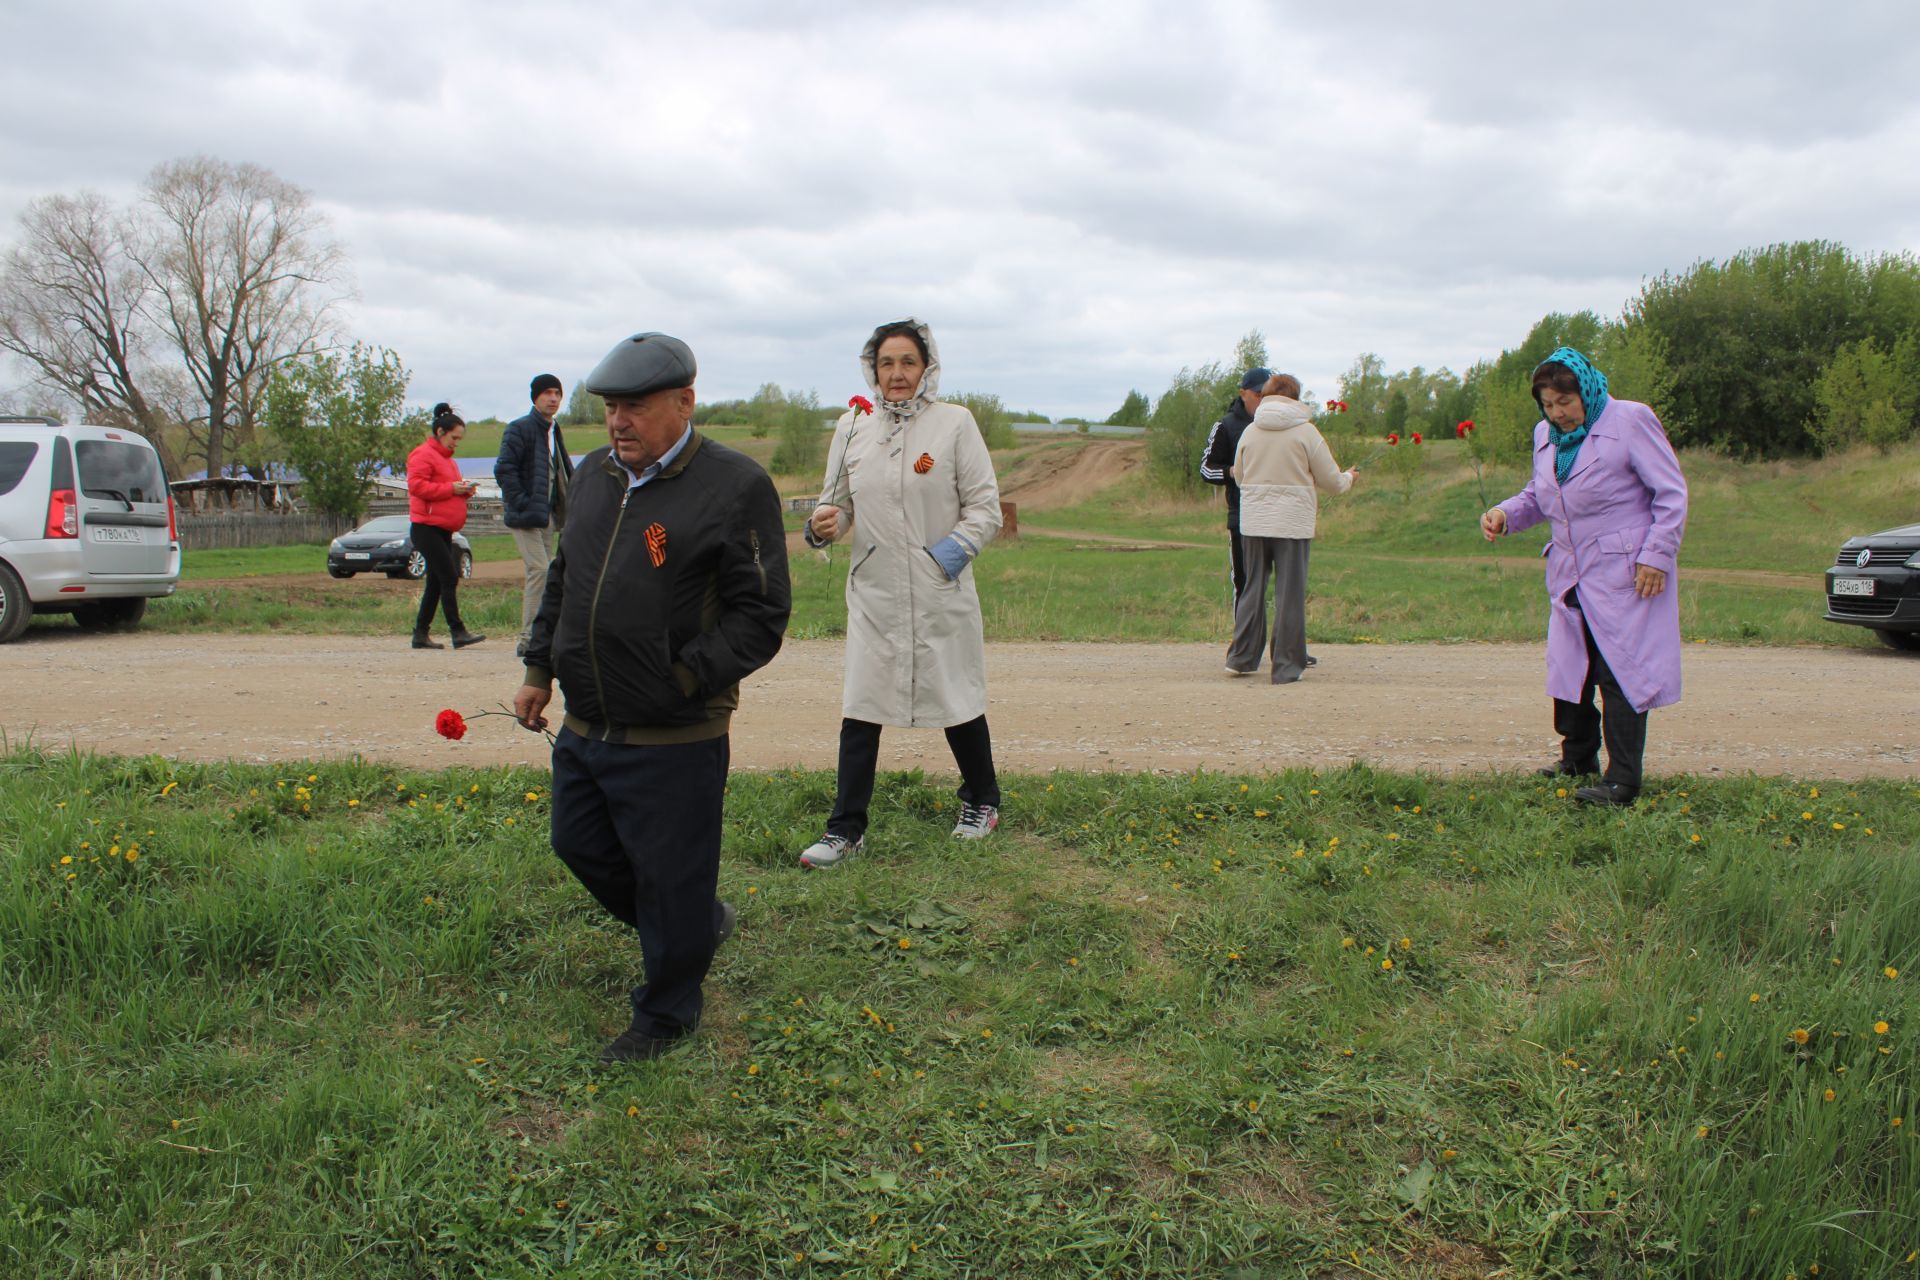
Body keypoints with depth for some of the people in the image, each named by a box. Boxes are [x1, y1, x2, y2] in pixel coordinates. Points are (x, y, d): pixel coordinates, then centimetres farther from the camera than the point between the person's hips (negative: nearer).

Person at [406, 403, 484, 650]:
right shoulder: (423, 454, -7)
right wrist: (451, 488, -19)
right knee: (449, 578, -14)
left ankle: (421, 634, 14)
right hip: (427, 528, -10)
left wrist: (465, 489, 7)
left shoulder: (445, 458, 23)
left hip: (443, 530, 10)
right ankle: (457, 632, -14)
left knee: (436, 582, 9)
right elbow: (417, 486, -19)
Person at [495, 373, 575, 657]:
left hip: (546, 514, 8)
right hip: (525, 516, -8)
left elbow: (565, 472, 25)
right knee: (539, 570, -15)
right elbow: (504, 469, -14)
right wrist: (521, 504, -19)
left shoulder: (554, 432, 17)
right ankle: (528, 641, -13)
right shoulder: (520, 429, -7)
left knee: (543, 574, 9)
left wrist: (562, 508, 12)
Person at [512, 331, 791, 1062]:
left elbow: (761, 615, -14)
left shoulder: (735, 487, -12)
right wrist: (540, 669, 18)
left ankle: (667, 1014, 28)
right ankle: (701, 922, 43)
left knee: (670, 876, 4)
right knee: (580, 846, 20)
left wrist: (687, 679, -19)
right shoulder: (593, 475, 10)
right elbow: (562, 582, 22)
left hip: (675, 741, -8)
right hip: (584, 727, 8)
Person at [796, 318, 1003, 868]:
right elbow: (840, 501, 11)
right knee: (860, 707, 0)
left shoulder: (954, 423, -2)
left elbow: (985, 504, -1)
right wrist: (824, 525, -11)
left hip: (941, 593, -2)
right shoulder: (852, 428, 6)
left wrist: (958, 546, -16)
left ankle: (982, 802, 34)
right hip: (873, 592, 2)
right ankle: (846, 828, 10)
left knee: (957, 698, 11)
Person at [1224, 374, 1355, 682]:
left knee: (1253, 589, 13)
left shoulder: (1250, 431, 6)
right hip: (1293, 523, -3)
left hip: (1253, 522, 3)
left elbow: (1239, 476, 16)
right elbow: (1331, 480, 1)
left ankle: (1241, 658, 16)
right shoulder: (1306, 431, -4)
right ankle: (1286, 666, 5)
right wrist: (1348, 477, 24)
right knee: (1290, 593, 2)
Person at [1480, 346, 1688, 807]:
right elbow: (1538, 496, 21)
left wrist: (1656, 555, -14)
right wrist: (1504, 515, 1)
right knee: (1568, 666, 13)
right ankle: (1578, 758, 32)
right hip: (1570, 576, 7)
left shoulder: (1630, 421, -9)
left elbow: (1672, 493, -7)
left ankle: (1622, 782, -2)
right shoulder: (1546, 435, 11)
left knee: (1619, 673, -7)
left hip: (1623, 576, -7)